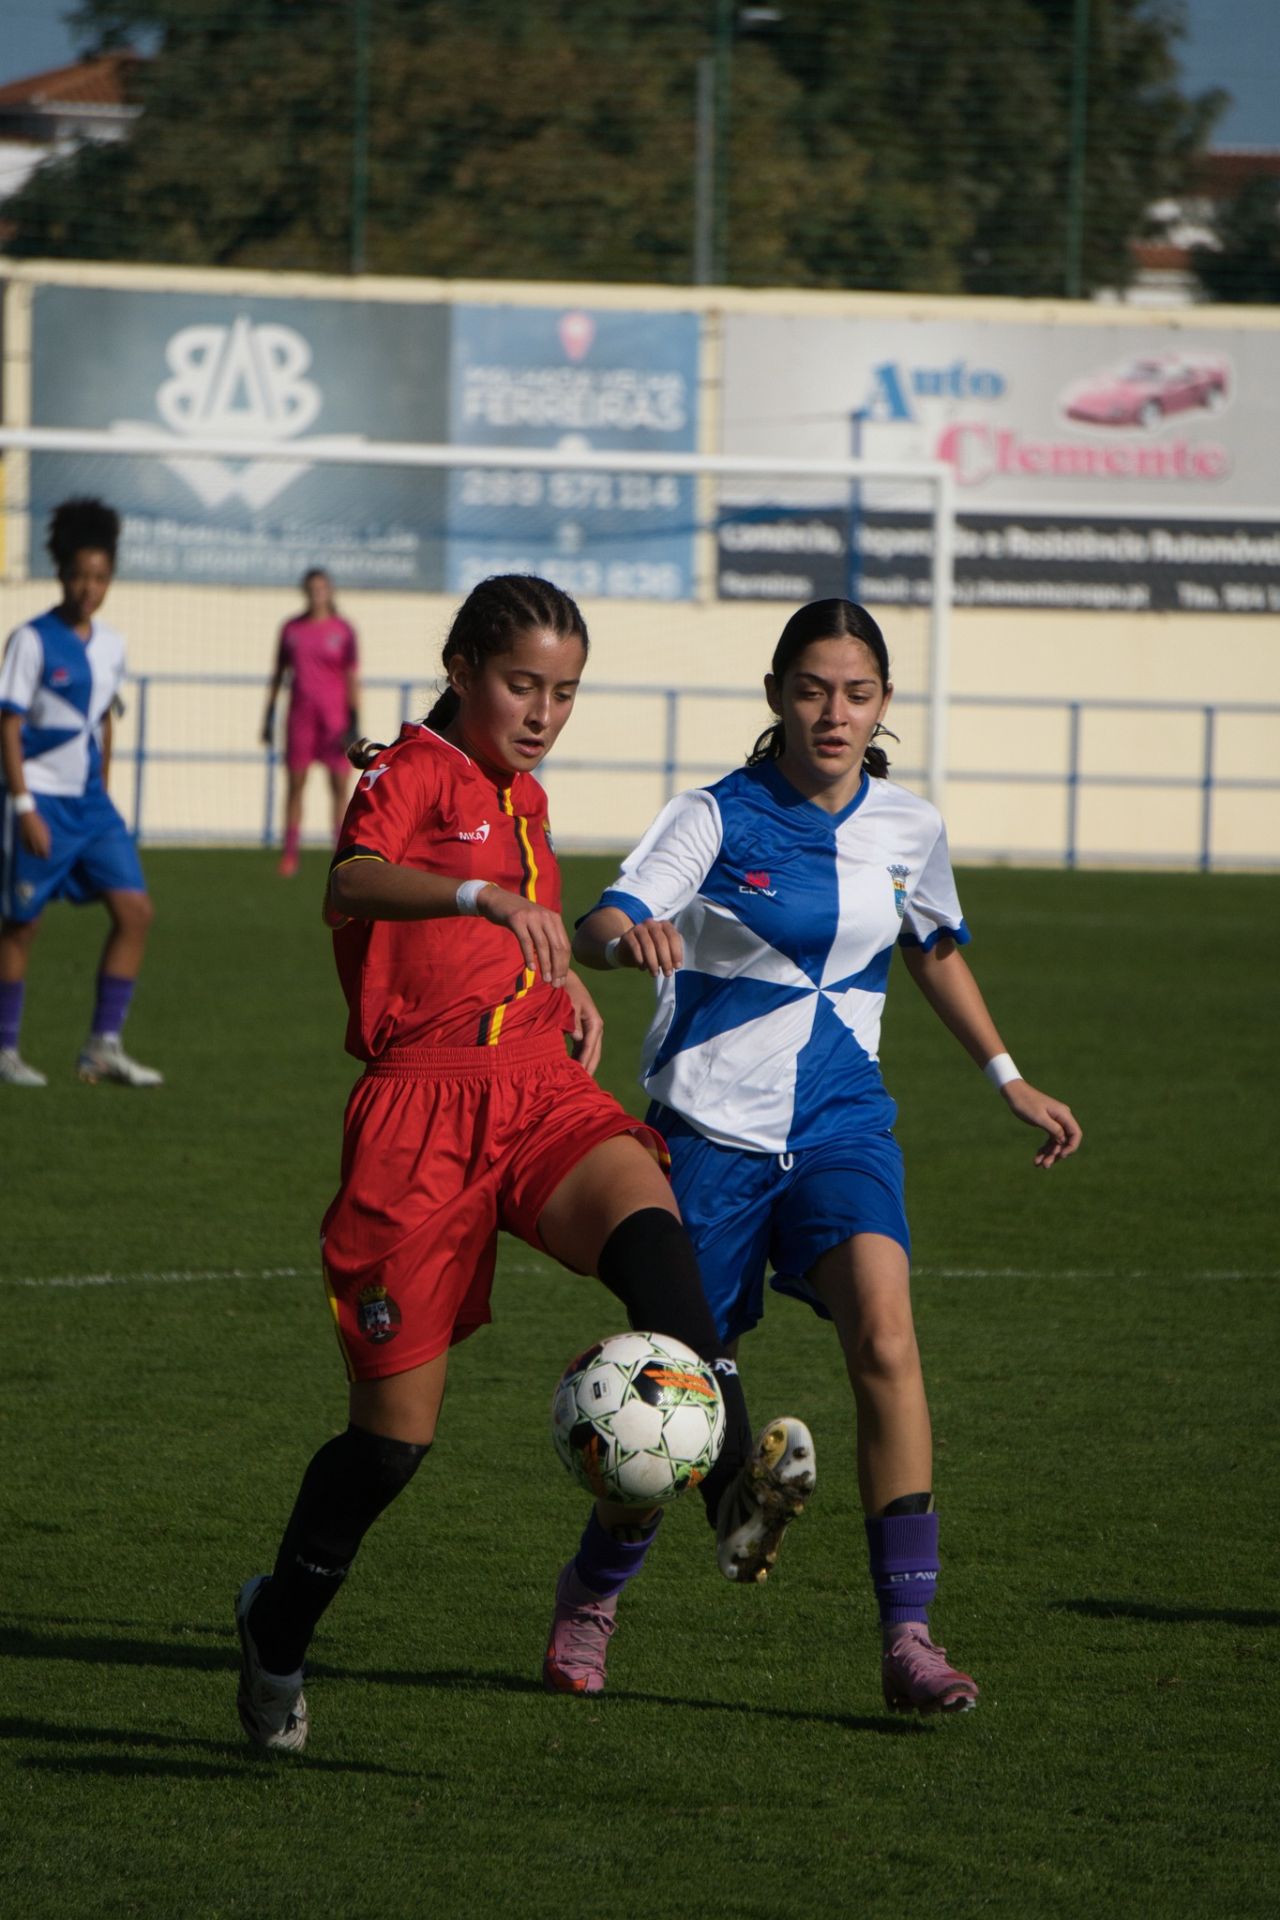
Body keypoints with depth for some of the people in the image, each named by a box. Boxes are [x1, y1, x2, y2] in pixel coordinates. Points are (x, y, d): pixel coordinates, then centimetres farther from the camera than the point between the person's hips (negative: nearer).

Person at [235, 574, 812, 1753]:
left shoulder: (525, 798, 22)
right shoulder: (411, 770, -1)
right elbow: (353, 881, -25)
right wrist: (486, 899, -41)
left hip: (542, 1088, 5)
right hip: (426, 1095, -5)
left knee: (644, 1213, -31)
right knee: (398, 1424, -2)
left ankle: (737, 1486, -49)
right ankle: (278, 1631, 23)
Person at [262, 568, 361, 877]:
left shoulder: (343, 631, 0)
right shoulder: (292, 628, 9)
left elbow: (352, 679, -1)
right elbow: (278, 673, 14)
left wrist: (353, 722, -8)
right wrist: (269, 714, 11)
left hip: (334, 718, -2)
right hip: (301, 715, 2)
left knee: (339, 786, -2)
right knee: (295, 783, 1)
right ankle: (289, 854, 4)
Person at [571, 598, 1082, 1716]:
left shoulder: (909, 829, 3)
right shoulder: (717, 819, -9)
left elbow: (936, 952, 23)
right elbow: (604, 926, -22)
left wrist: (1012, 1082, 22)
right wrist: (623, 937, -46)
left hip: (842, 1124, 2)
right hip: (713, 1128, -2)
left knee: (884, 1338, -22)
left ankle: (907, 1634, -24)